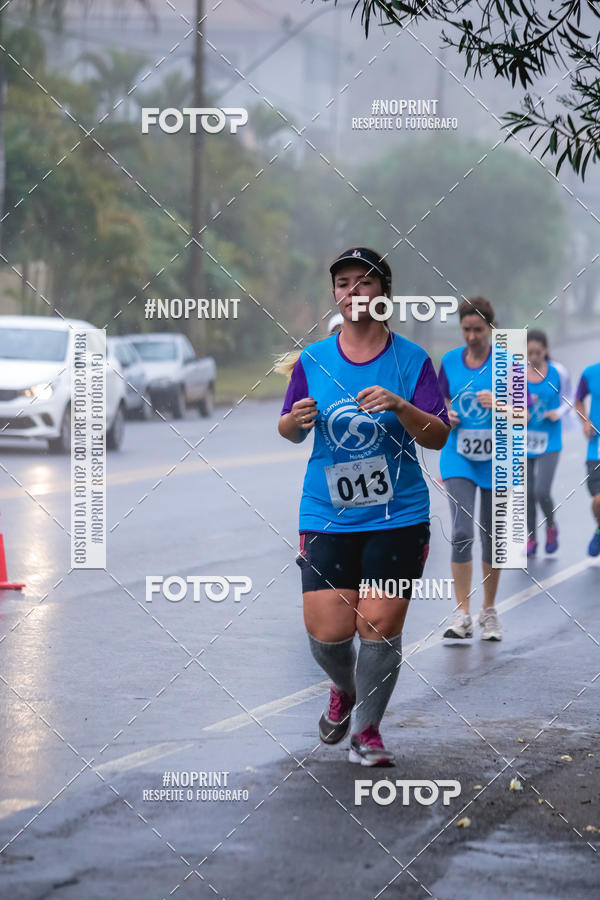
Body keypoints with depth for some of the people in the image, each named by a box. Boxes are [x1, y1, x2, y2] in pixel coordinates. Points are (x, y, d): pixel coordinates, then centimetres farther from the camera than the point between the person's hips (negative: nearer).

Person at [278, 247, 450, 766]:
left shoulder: (411, 360, 0)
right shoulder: (312, 361, 5)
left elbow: (439, 436, -4)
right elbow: (290, 431, 15)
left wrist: (399, 406, -21)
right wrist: (296, 420, -9)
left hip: (398, 518, -1)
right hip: (326, 517, 1)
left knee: (380, 627, -5)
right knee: (328, 633, -5)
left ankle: (368, 730, 14)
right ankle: (344, 691, 29)